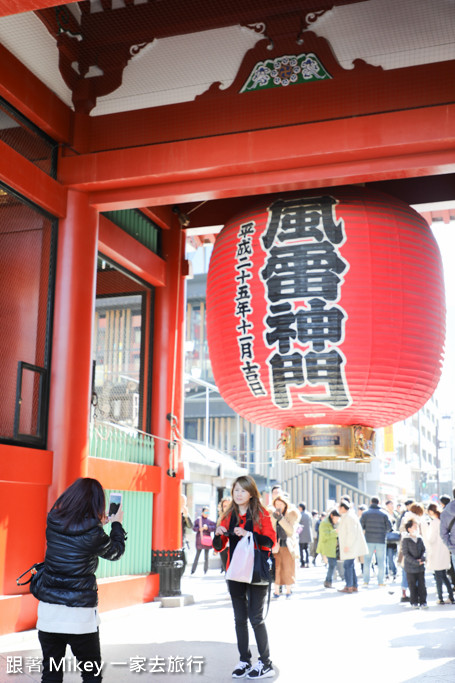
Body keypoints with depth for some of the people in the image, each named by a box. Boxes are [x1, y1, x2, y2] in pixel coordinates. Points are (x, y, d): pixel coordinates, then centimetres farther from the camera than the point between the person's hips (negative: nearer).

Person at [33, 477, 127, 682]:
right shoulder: (93, 534, -14)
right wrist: (117, 524, 19)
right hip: (80, 614, -4)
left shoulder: (53, 524, -2)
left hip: (48, 611, 4)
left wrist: (98, 524, 25)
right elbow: (116, 552, 4)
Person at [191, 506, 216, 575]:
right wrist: (199, 528, -16)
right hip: (199, 540, 0)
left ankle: (205, 571, 14)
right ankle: (193, 570, 9)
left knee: (206, 556, 6)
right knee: (197, 555, 3)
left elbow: (215, 527, -6)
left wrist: (208, 527, -16)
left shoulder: (210, 521, 1)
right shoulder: (198, 519, 3)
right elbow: (194, 528, 1)